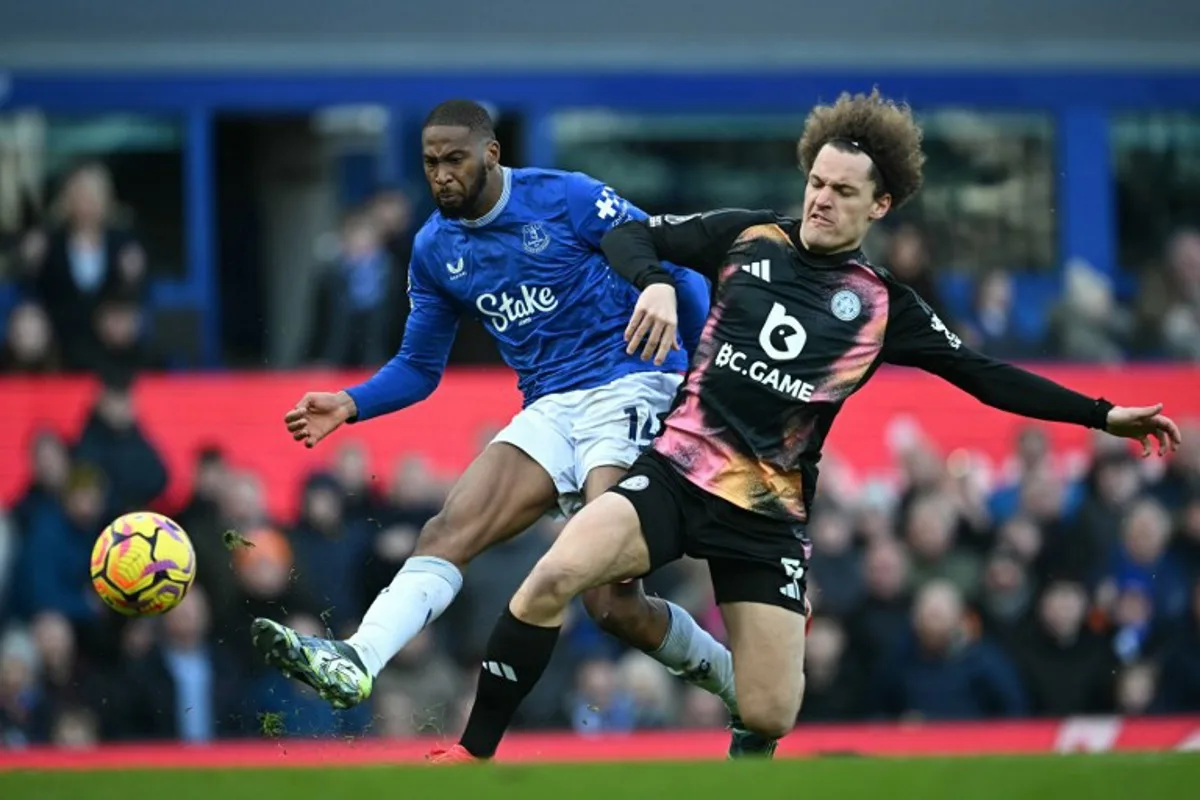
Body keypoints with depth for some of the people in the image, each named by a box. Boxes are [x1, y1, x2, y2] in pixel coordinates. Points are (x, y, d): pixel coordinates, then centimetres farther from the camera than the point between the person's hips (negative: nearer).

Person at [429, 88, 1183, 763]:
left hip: (768, 512, 0)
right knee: (555, 575, -26)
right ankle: (473, 753, -15)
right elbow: (630, 234, 10)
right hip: (678, 469, 0)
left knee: (770, 717, -9)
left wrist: (1102, 415, 5)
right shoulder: (749, 238, 6)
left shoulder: (883, 306, 5)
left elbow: (987, 376, 9)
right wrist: (656, 283, -12)